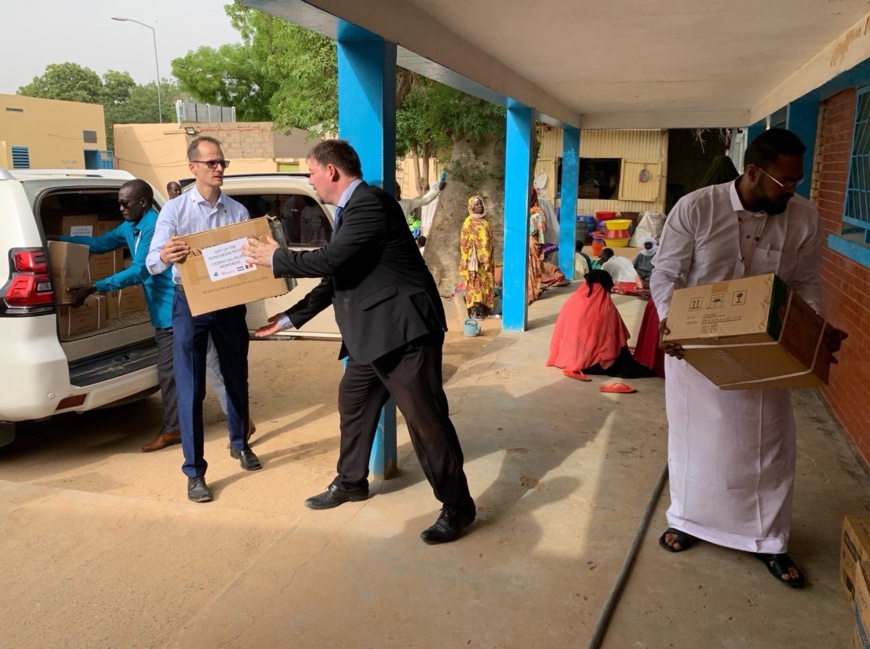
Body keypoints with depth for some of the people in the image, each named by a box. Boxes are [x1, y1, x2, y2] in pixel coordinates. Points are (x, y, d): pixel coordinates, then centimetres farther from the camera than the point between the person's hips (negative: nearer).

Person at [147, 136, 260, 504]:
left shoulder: (238, 211, 5)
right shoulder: (175, 210, -3)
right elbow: (152, 263, -12)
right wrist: (165, 256, -35)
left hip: (230, 303, 3)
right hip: (190, 303, -3)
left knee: (237, 380, 16)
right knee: (190, 390, -1)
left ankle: (240, 444, 39)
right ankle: (194, 472, 10)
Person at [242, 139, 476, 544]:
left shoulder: (369, 203, -16)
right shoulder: (351, 209, 17)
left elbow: (330, 260, -23)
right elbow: (335, 279, 21)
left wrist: (275, 258, -7)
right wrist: (291, 318, 23)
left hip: (403, 331, -11)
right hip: (372, 335, 11)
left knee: (425, 418, -4)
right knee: (353, 404, 20)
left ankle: (457, 506, 10)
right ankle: (351, 482, 39)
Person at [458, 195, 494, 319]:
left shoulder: (486, 221, 14)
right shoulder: (469, 221, -5)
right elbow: (464, 242, -9)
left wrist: (489, 257, 14)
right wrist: (469, 260, -15)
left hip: (486, 258, 6)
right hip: (475, 258, -6)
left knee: (487, 283, 6)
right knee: (474, 283, -7)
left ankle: (484, 308, 12)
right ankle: (474, 309, -5)